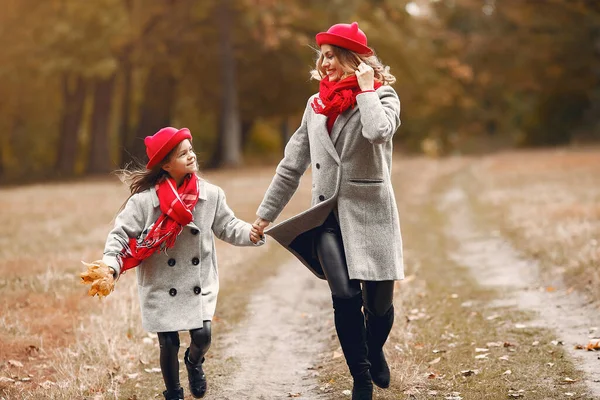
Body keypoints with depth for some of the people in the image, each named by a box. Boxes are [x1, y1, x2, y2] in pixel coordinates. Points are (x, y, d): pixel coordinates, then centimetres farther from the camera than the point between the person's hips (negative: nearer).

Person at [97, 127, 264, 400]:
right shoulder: (144, 200, -13)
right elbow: (121, 234, -10)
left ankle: (194, 363, 29)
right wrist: (110, 267, -24)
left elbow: (227, 227, 4)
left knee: (202, 336, -9)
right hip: (161, 285, -2)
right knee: (169, 344, 1)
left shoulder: (210, 195, -4)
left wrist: (250, 234, -16)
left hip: (199, 283, 2)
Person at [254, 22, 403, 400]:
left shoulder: (382, 96, -2)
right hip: (328, 213, 3)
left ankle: (375, 351, 35)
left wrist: (365, 89, -14)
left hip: (370, 212, -2)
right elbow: (292, 164, 16)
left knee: (379, 302, 1)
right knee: (345, 296, -16)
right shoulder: (317, 104, 11)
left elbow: (379, 131, -27)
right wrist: (266, 214, 16)